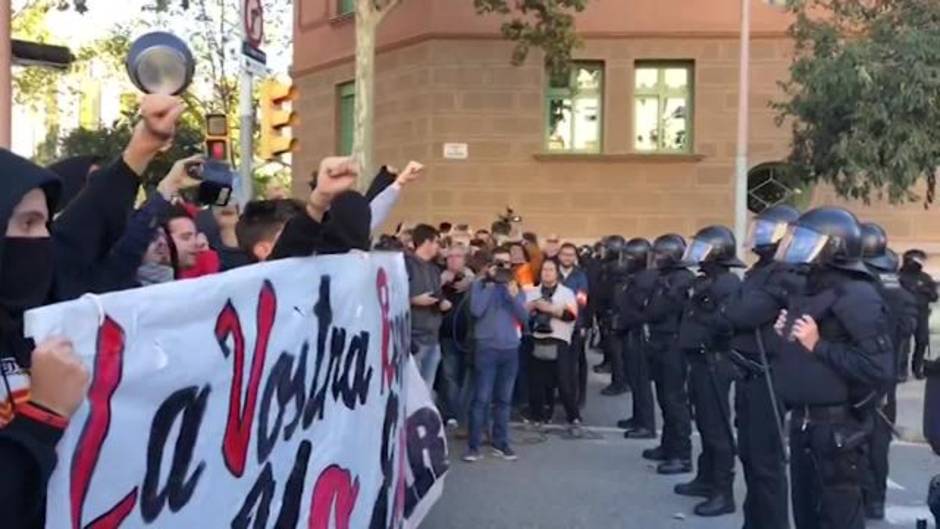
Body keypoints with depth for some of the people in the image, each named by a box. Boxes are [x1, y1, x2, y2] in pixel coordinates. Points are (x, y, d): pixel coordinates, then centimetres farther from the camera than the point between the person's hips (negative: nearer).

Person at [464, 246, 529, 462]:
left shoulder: (515, 287, 12)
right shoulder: (480, 284, 0)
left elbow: (524, 317, 2)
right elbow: (476, 310, -16)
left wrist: (514, 295, -13)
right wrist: (490, 284, -12)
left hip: (510, 349, 4)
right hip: (486, 347, -4)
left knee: (504, 399, 9)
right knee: (482, 398, -6)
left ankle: (500, 443, 17)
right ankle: (474, 445, -2)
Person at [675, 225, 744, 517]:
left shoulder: (727, 283, -16)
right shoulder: (705, 281, 15)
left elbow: (729, 322, -30)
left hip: (715, 362, -10)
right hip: (700, 360, 10)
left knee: (718, 427, -5)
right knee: (705, 424, 18)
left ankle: (724, 493, 1)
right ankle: (706, 479, 30)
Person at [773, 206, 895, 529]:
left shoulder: (857, 296, -16)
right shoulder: (813, 291, 13)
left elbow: (878, 367, -26)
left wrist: (818, 345, -22)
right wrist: (787, 336, 4)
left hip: (836, 426, -9)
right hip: (804, 422, 9)